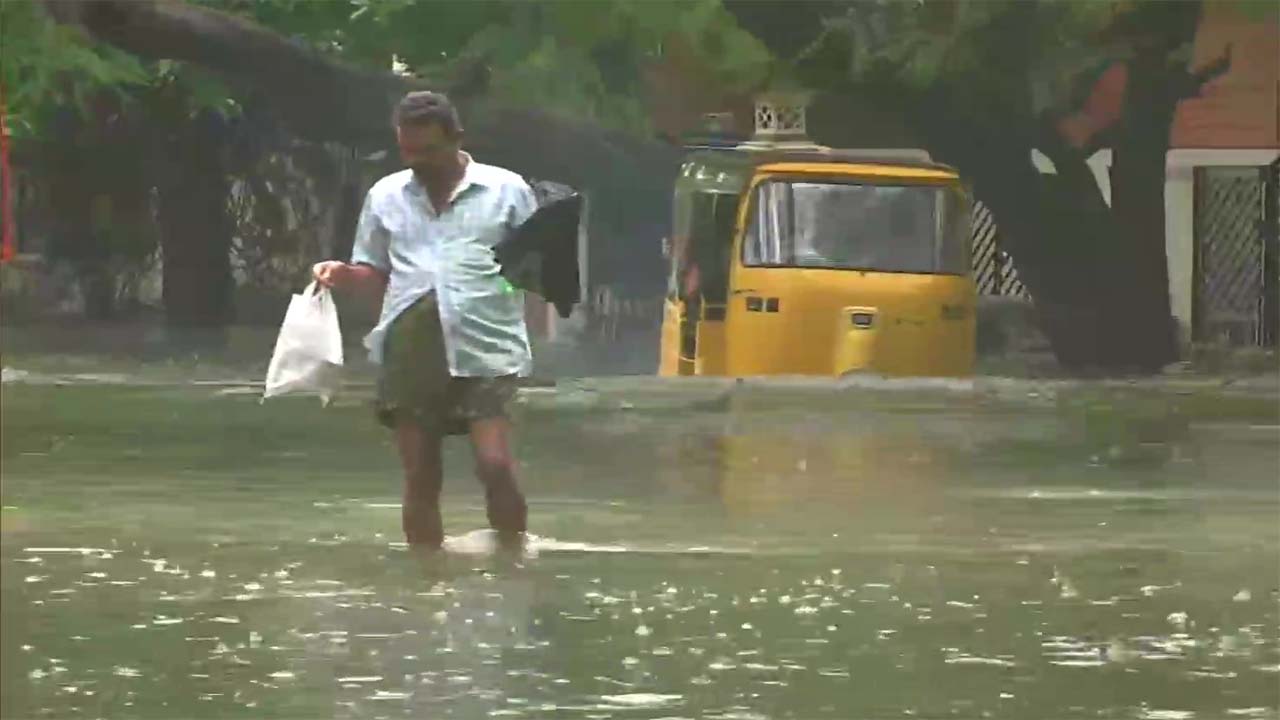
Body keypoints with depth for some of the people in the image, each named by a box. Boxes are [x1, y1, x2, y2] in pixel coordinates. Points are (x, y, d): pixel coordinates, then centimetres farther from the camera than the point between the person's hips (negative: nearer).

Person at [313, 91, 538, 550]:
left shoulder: (506, 190, 6)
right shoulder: (386, 196, 15)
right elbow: (376, 274, 21)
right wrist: (344, 275, 0)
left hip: (484, 348, -3)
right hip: (409, 349, 3)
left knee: (495, 465, -14)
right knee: (420, 477, 5)